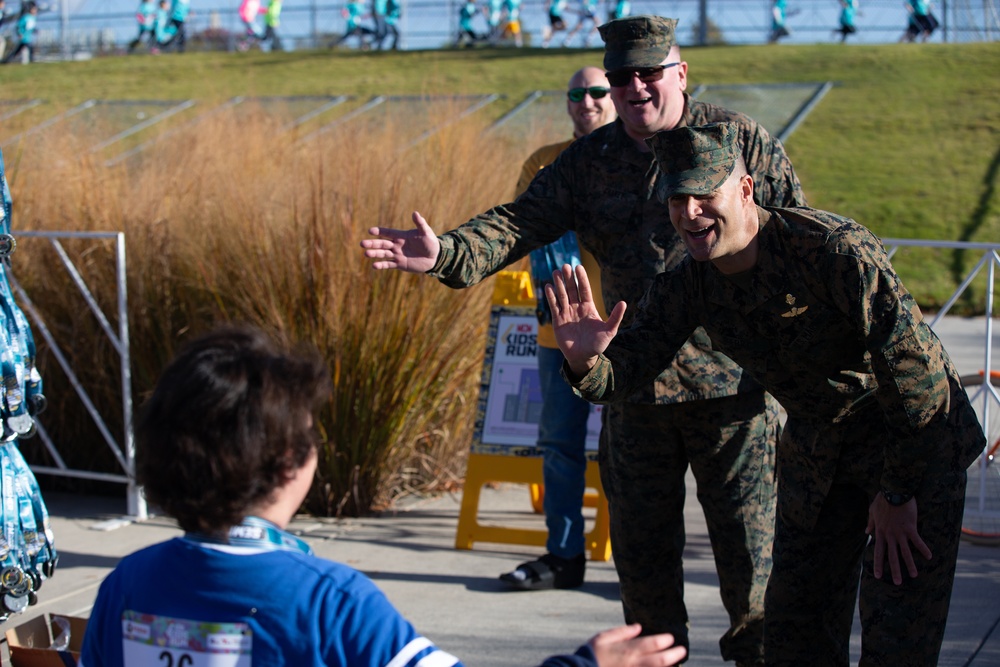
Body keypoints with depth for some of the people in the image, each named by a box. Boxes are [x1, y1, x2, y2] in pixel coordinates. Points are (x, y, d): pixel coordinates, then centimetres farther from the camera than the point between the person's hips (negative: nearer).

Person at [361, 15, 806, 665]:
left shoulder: (740, 140, -2)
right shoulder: (589, 161, 6)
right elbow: (522, 221, -3)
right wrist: (445, 253, -21)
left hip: (730, 380, -3)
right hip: (635, 385, 4)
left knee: (747, 533, 2)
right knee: (640, 537, 12)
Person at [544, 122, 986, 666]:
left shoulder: (837, 249, -31)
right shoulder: (687, 284, -10)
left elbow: (915, 369, -27)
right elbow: (624, 372, -10)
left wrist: (897, 494, -20)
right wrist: (586, 363, -36)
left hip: (919, 442, -6)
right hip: (815, 452, 6)